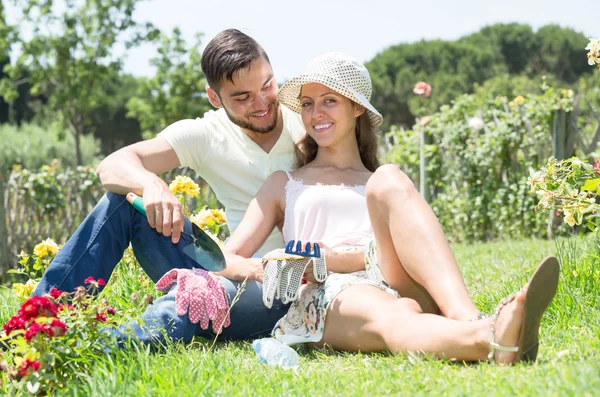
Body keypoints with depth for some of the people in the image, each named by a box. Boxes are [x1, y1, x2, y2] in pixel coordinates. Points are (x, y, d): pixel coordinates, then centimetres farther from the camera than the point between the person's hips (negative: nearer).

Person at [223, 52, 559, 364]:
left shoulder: (384, 187, 30)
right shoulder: (283, 184, 27)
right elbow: (227, 260, 15)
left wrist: (347, 258, -6)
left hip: (400, 286, 2)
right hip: (328, 296, -2)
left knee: (388, 180, -25)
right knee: (393, 320, -38)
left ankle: (470, 321, -49)